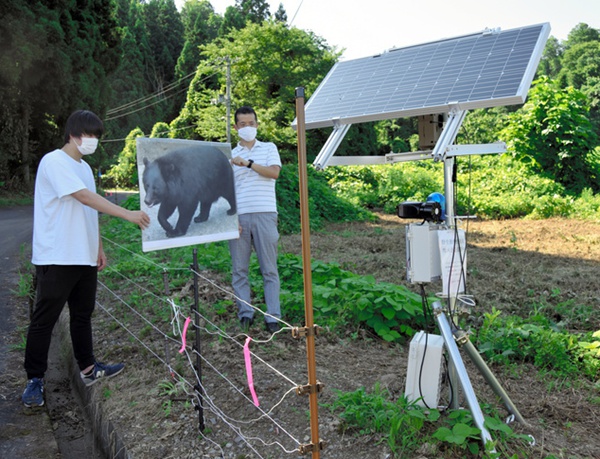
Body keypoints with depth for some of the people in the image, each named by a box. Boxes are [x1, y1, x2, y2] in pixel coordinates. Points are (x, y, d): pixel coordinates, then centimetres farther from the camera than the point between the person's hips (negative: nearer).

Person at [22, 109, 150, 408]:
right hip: (56, 258, -8)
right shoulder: (54, 162, -12)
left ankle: (88, 368, 27)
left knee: (82, 314, 16)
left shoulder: (84, 168, 15)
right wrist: (129, 214, -25)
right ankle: (34, 380, 13)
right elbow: (84, 197, -23)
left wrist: (99, 248, 16)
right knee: (44, 319, 2)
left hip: (84, 257, 8)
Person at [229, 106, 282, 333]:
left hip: (264, 215, -2)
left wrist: (248, 163, -14)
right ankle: (245, 313, 16)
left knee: (269, 269, 0)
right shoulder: (230, 155, 14)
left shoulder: (269, 148, 11)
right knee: (239, 269, 5)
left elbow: (274, 172, -7)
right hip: (239, 217, 2)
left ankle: (273, 316, 6)